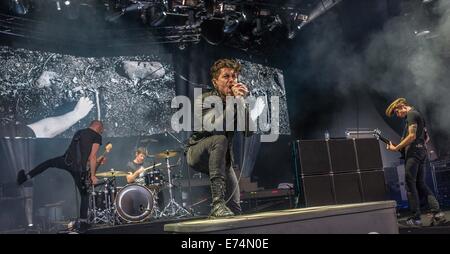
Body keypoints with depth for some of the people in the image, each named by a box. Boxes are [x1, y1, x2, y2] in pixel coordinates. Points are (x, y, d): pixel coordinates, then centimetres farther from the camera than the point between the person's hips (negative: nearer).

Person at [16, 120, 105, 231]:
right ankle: (83, 223, 10)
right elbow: (92, 157, -9)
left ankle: (25, 177, 32)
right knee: (85, 195, 9)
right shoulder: (97, 137, -1)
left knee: (48, 162, 36)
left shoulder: (79, 132, 20)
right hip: (79, 168, -5)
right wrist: (92, 175, -5)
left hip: (67, 161, 5)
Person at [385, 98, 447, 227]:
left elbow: (412, 136, -17)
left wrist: (396, 148, -13)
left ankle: (416, 218, -5)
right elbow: (426, 137, 26)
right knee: (421, 184, 8)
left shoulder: (411, 114, -7)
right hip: (421, 152, 10)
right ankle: (438, 213, 0)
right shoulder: (418, 115, 23)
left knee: (411, 185, -6)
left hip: (413, 152, -10)